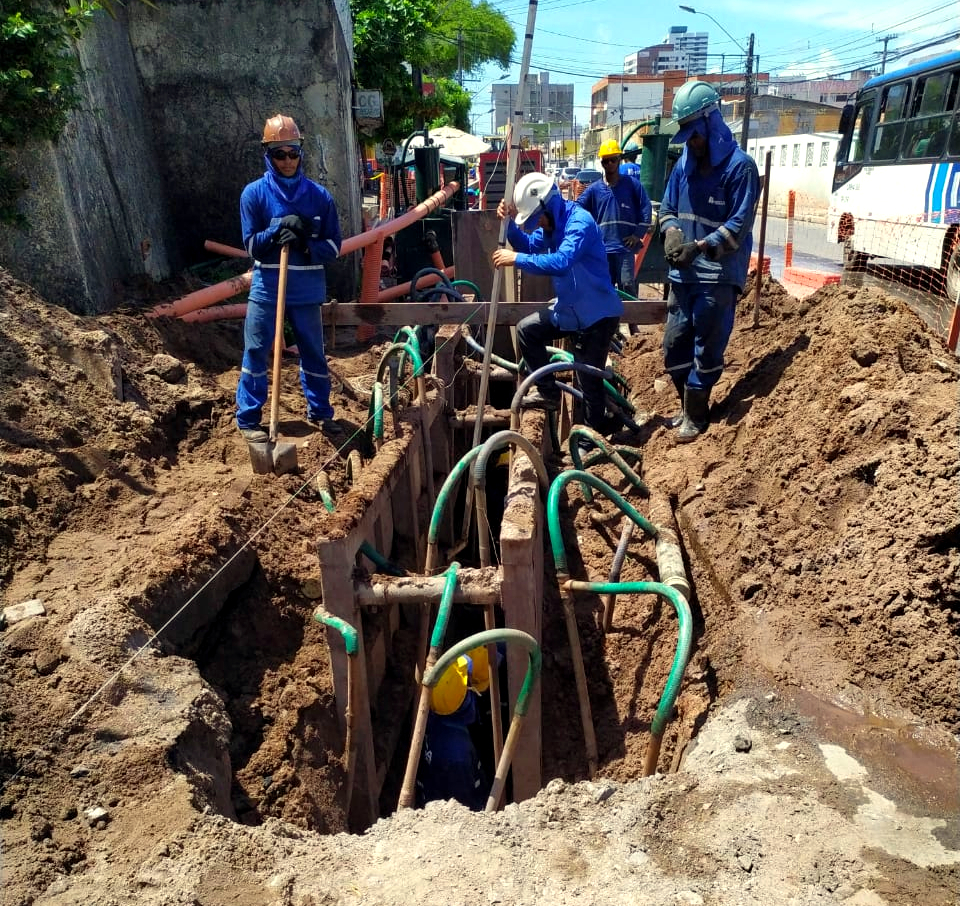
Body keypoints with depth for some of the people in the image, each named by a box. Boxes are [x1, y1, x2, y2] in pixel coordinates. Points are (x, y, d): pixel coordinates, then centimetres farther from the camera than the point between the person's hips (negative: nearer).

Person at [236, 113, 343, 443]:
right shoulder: (254, 193, -2)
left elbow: (333, 245, 1)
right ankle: (248, 420, 12)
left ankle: (320, 412, 26)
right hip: (266, 286, -1)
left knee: (314, 353, 11)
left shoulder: (319, 196, 2)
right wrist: (281, 229, -19)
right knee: (255, 352, 2)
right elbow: (250, 244, -4)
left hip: (308, 288, 2)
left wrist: (306, 246, -17)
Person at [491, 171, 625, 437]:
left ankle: (595, 433, 12)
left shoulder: (579, 223, -24)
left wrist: (516, 259, -35)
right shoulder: (552, 224, 5)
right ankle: (548, 391, 18)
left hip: (597, 313, -9)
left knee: (589, 380, -6)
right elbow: (529, 246, 15)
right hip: (570, 307, 9)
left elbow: (561, 263, -39)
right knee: (527, 330, 12)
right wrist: (510, 221, -3)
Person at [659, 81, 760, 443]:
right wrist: (671, 233, -8)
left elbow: (740, 224, -14)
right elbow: (667, 207, 14)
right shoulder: (684, 163, 10)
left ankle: (696, 416, 13)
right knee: (674, 347, 10)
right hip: (683, 274, 6)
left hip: (719, 276, -6)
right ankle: (690, 406, 28)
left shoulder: (740, 166, -9)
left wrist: (700, 246, -25)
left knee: (707, 350, 0)